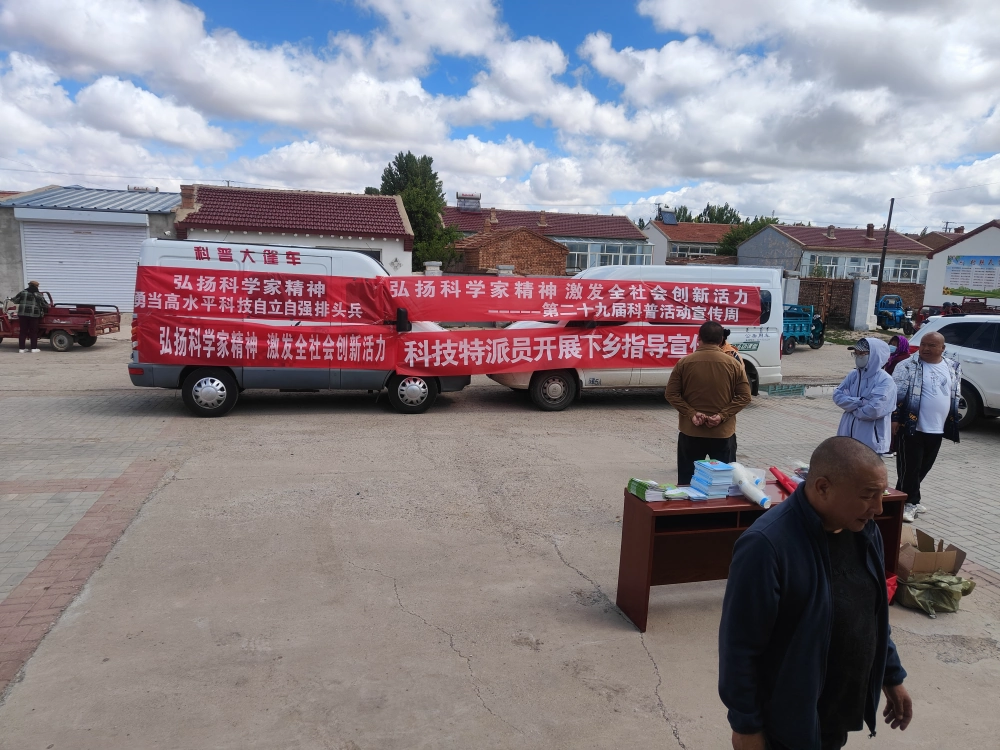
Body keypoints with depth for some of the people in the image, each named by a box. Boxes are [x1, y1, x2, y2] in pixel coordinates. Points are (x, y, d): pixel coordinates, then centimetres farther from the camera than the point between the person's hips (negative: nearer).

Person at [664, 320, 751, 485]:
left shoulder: (684, 363, -4)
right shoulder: (733, 364, -3)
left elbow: (671, 394, -5)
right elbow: (744, 396, -4)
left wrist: (691, 413, -7)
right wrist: (722, 415, -7)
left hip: (690, 432, 0)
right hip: (723, 433, 0)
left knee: (687, 482, 10)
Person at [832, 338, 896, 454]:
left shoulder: (885, 380, -13)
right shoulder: (854, 375, 8)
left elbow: (874, 409, -23)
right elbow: (837, 395, -1)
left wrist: (852, 406, -7)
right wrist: (861, 402, -14)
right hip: (848, 435, 7)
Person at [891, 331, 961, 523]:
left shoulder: (953, 368, 8)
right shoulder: (908, 366, -9)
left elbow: (956, 397, 16)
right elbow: (896, 393, -10)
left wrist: (952, 423, 13)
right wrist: (894, 418, -14)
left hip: (937, 428, 6)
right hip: (912, 426, -6)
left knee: (924, 467, 15)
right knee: (909, 467, -3)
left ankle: (910, 498, 28)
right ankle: (908, 502, 6)